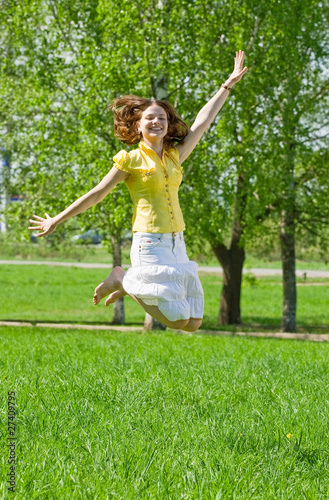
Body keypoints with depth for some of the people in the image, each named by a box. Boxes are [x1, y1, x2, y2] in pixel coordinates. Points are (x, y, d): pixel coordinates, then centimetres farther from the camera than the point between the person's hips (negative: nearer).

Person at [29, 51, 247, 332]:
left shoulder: (175, 156, 13)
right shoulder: (131, 160, -2)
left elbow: (203, 122, 15)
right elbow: (96, 194, 4)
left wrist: (228, 85, 15)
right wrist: (57, 220, 7)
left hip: (177, 245, 6)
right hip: (150, 245, -6)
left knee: (193, 323, 4)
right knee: (177, 319, -12)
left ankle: (131, 283, 19)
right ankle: (123, 280, 8)